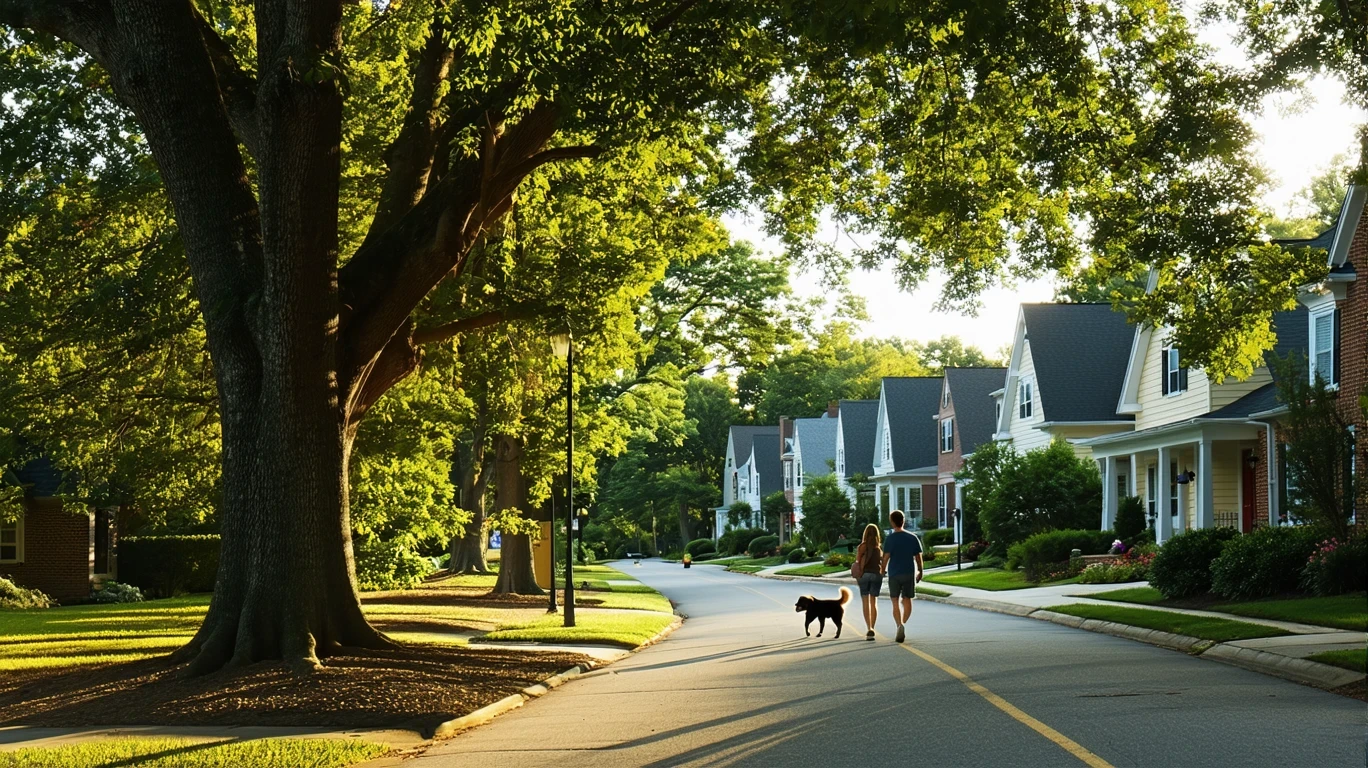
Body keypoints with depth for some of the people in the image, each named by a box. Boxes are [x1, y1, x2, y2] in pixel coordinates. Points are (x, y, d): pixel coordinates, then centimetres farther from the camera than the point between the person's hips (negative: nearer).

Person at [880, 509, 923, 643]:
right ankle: (903, 624, 6)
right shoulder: (913, 537, 2)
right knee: (907, 600, 14)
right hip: (910, 573, 2)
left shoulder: (890, 538, -7)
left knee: (895, 602, 3)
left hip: (894, 574, -2)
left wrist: (883, 570, 3)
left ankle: (900, 626, -15)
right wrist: (920, 572, 14)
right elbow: (918, 557, 3)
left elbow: (886, 557, -12)